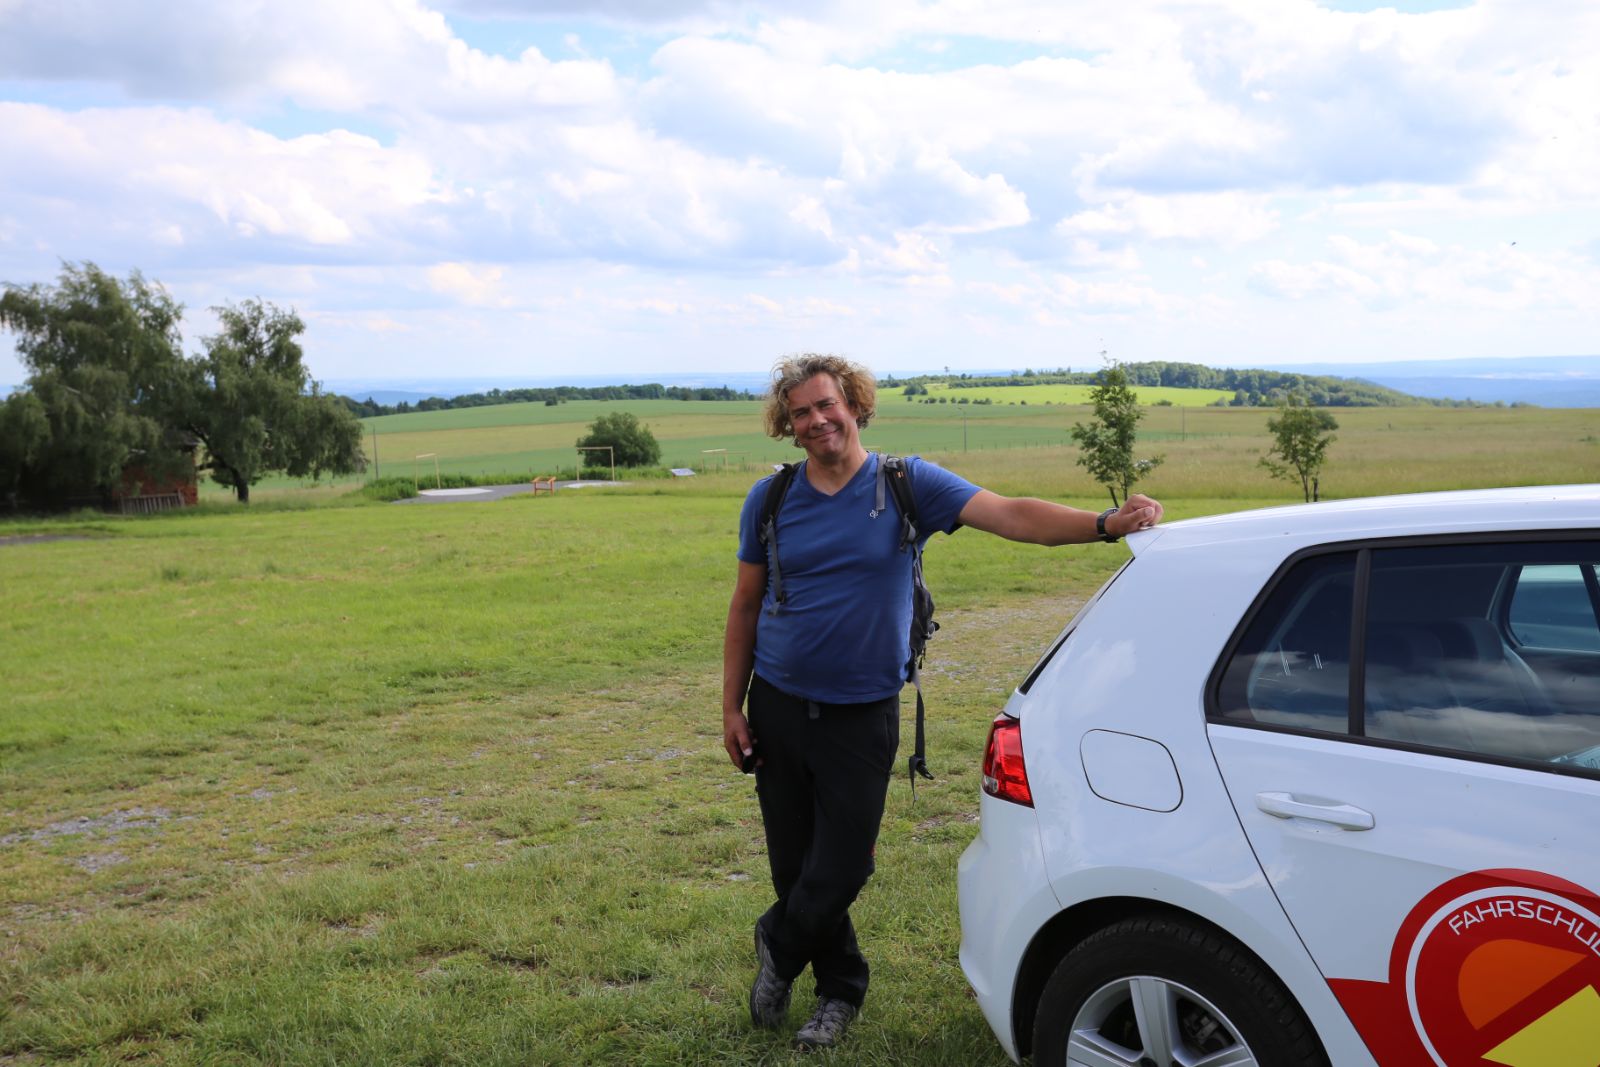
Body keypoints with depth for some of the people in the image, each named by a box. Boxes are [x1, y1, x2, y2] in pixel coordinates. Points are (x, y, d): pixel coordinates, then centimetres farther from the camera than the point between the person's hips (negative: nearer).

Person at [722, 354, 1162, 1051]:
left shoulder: (906, 484, -6)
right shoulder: (770, 500, 1)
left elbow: (1011, 515, -16)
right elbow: (745, 608, 7)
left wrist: (1106, 523, -30)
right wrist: (732, 707, 4)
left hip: (862, 715, -2)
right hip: (777, 706, 2)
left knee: (840, 870, -1)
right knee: (794, 863, 9)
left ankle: (778, 948, 31)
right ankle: (839, 987, 34)